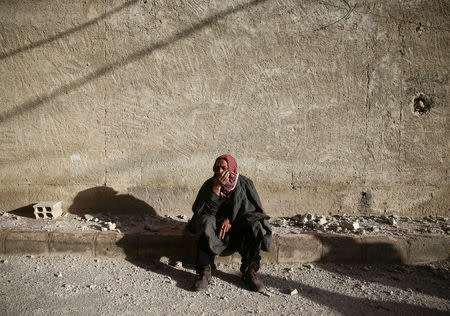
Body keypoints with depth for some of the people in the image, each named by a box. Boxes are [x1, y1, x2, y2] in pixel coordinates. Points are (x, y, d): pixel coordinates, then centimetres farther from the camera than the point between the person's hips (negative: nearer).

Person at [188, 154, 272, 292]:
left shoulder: (245, 183, -5)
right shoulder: (210, 184, -4)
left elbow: (253, 210, -5)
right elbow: (207, 211, -15)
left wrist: (231, 220, -16)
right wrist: (216, 188, -23)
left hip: (238, 225, 0)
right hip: (216, 226, 0)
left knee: (253, 226, -30)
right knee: (208, 223, -32)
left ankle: (249, 271, -19)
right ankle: (205, 272, -27)